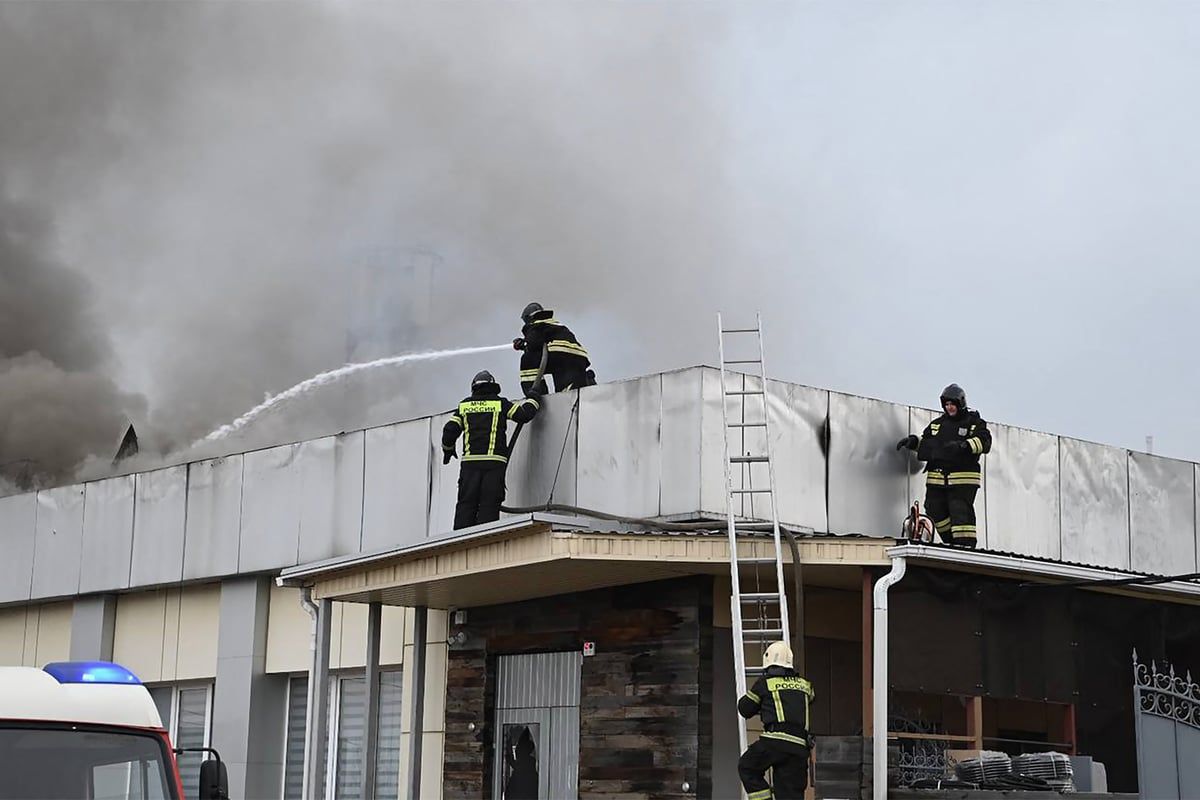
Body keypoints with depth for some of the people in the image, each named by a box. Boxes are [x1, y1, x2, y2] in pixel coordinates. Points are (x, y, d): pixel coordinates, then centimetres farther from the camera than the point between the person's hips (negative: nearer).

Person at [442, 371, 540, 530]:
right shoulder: (501, 403, 8)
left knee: (466, 504, 3)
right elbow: (524, 414, 6)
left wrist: (448, 449, 30)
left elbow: (450, 430, 12)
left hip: (470, 460, 2)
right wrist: (532, 400, 25)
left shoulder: (464, 405, 15)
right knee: (489, 505, -3)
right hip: (494, 461, -2)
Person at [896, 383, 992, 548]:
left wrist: (964, 445, -29)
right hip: (937, 477, 6)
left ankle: (966, 545, -11)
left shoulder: (974, 423, 1)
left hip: (963, 478, -6)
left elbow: (984, 442, -14)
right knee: (935, 510, 2)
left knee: (961, 513, -12)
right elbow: (925, 442, 28)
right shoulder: (938, 423, 18)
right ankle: (952, 542, 17)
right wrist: (912, 441, 7)